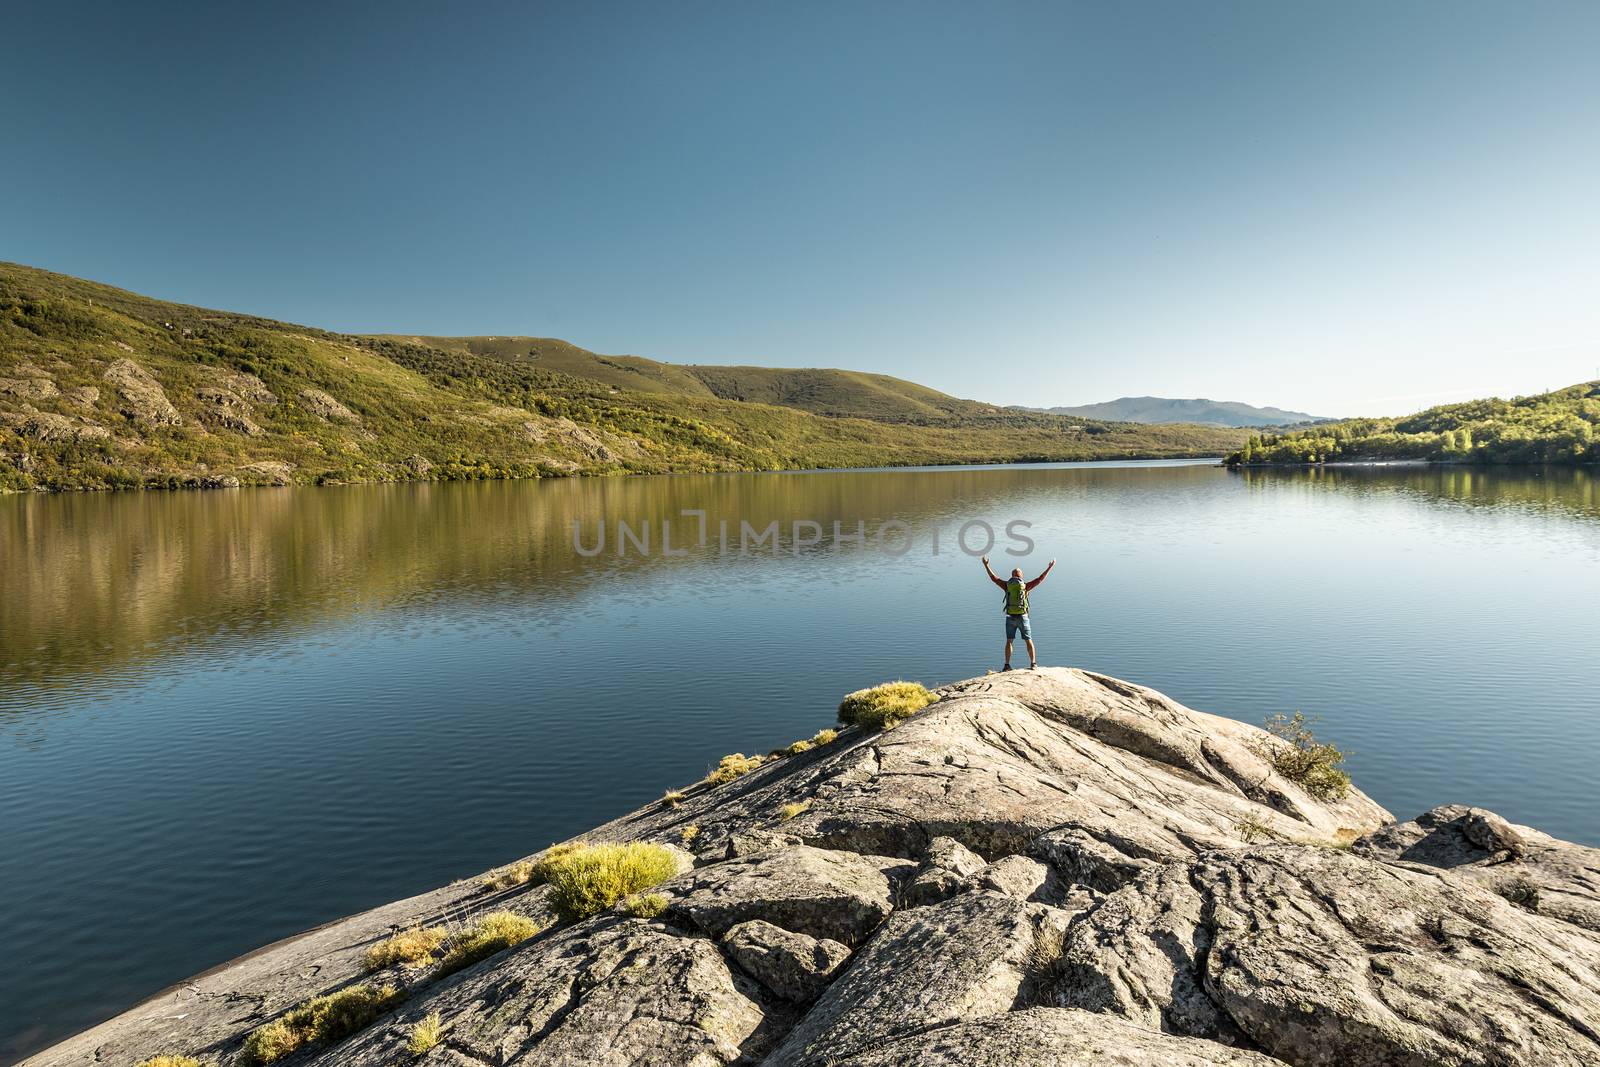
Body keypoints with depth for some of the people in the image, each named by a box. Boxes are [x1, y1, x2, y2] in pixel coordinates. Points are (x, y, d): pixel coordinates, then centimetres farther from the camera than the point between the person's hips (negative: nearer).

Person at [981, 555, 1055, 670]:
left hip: (1010, 617, 2)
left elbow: (993, 577, 9)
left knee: (1009, 641, 8)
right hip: (1022, 617, -2)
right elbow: (1040, 579, -2)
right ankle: (1033, 664, 4)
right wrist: (1050, 567, 7)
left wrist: (986, 565, 19)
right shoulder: (1025, 586, -5)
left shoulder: (1007, 585, 0)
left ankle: (1007, 665, 5)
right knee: (1029, 641, 7)